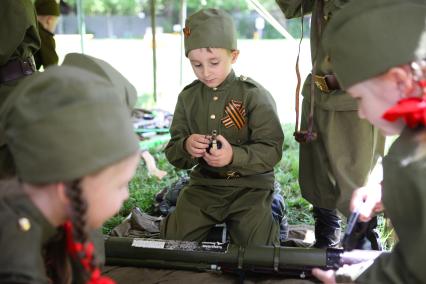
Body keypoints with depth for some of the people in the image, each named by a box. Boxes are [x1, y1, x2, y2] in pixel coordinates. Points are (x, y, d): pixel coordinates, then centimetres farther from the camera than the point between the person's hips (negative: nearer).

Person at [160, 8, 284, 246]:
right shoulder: (188, 97, 2)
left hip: (250, 185, -3)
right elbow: (173, 153, 4)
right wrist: (186, 147, -20)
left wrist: (234, 156, -31)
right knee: (174, 240, -5)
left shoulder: (255, 95, -10)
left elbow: (273, 150, -14)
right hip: (204, 184, 4)